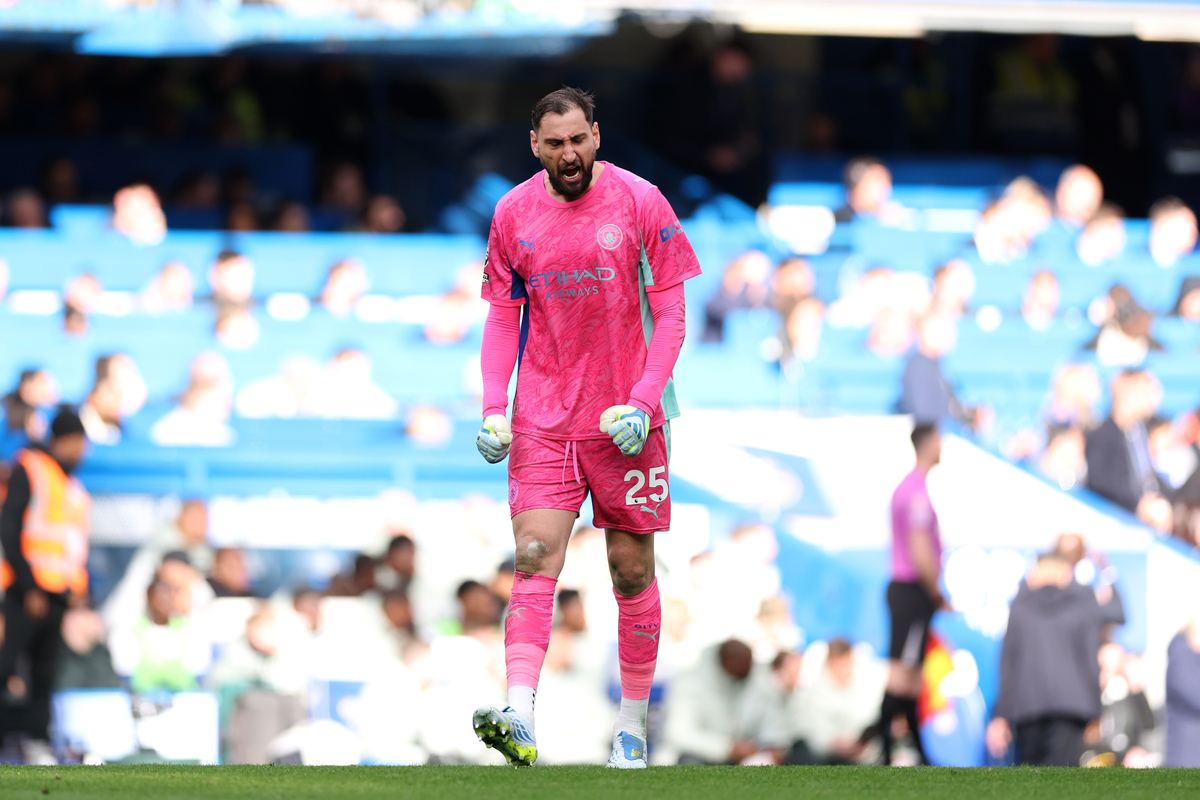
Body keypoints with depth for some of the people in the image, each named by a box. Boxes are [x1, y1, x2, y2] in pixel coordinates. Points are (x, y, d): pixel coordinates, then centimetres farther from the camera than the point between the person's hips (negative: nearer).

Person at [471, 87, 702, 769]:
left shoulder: (640, 202, -5)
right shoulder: (513, 213, 3)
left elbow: (671, 315, -4)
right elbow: (502, 316, 10)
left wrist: (641, 403, -15)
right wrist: (493, 410, -3)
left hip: (625, 420, -1)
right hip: (542, 422, 1)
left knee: (633, 572, 5)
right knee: (534, 561, -13)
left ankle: (634, 728, 17)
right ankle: (519, 722, -26)